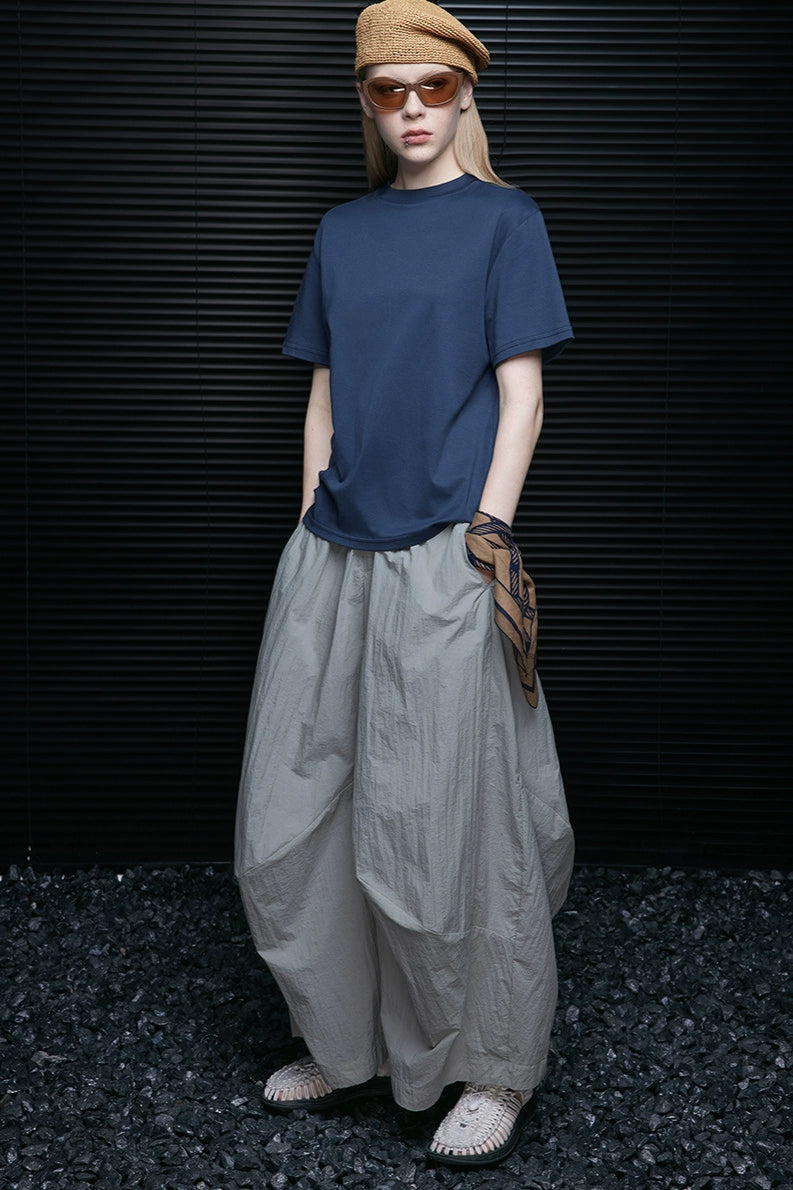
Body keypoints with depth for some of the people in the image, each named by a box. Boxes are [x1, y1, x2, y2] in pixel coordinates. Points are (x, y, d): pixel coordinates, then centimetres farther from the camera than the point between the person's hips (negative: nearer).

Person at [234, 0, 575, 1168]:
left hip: (444, 558, -5)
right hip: (335, 556, 6)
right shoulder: (343, 230, 15)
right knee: (294, 817, 9)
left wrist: (488, 536, -12)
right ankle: (351, 1043, 27)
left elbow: (522, 391, -4)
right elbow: (325, 391, 16)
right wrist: (311, 527, 10)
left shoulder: (502, 219, 1)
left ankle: (497, 1070, 16)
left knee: (448, 821, -1)